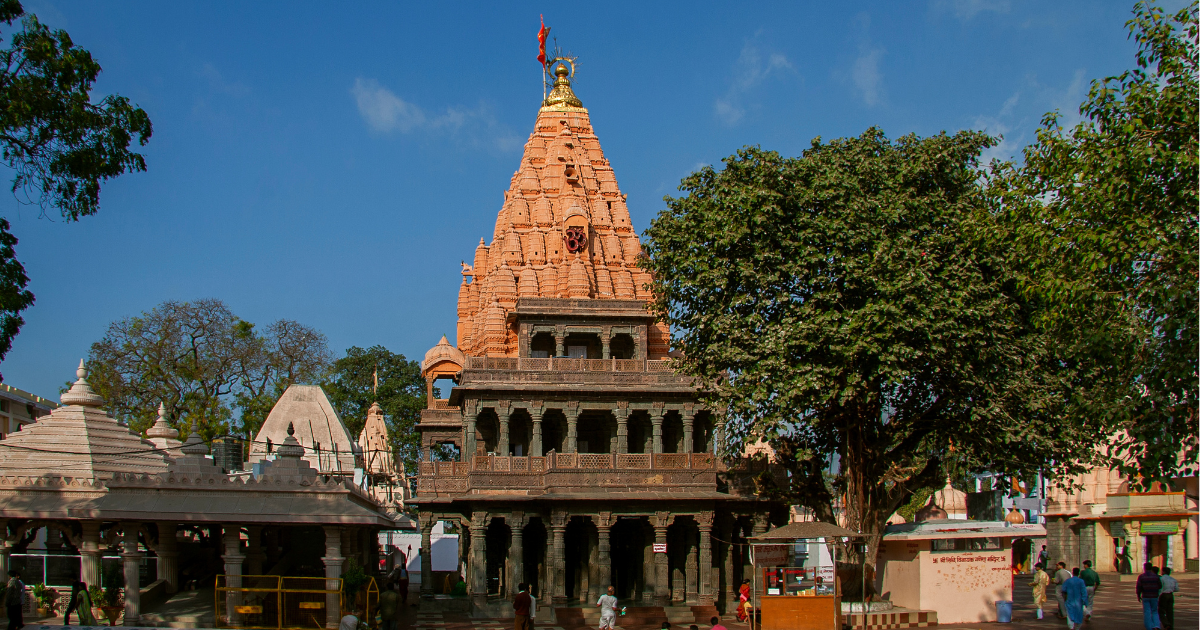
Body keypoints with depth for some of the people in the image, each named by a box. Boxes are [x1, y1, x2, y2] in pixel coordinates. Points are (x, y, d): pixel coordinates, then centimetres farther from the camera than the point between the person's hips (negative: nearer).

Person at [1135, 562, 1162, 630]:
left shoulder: (1141, 576, -6)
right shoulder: (1156, 576, -2)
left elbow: (1138, 588, -9)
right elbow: (1160, 586, 4)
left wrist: (1138, 596, 6)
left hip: (1145, 597, -2)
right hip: (1154, 597, 2)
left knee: (1147, 614, 6)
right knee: (1155, 613, 14)